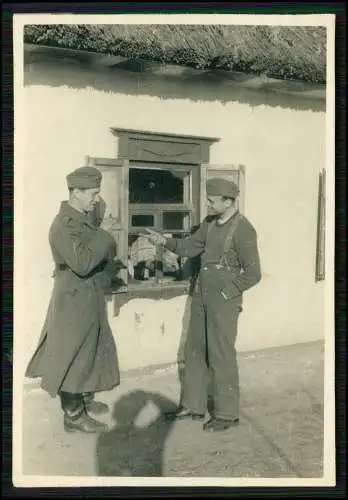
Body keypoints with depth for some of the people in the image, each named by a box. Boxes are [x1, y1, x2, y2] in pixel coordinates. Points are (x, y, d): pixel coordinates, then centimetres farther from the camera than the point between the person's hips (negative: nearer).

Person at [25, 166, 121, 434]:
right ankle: (74, 415, 11)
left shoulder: (85, 219, 9)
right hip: (74, 299, -10)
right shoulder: (64, 224, -20)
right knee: (74, 355, 0)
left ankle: (84, 399, 36)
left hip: (89, 298, 10)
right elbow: (82, 263, -30)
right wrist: (103, 234, -23)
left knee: (93, 350, 20)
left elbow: (102, 255, 15)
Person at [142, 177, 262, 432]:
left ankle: (227, 413, 18)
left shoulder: (243, 230, -16)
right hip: (201, 297, 8)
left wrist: (226, 293, -13)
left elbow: (253, 273, -15)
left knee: (221, 357, 2)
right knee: (194, 351, 14)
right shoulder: (210, 222, 5)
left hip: (224, 302, -8)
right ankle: (193, 406, 28)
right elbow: (191, 247, 13)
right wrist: (165, 241, -2)